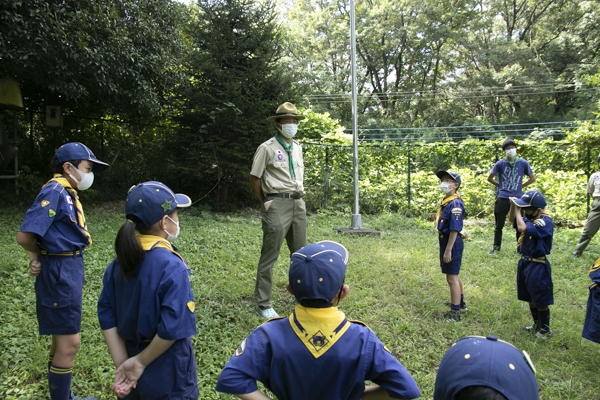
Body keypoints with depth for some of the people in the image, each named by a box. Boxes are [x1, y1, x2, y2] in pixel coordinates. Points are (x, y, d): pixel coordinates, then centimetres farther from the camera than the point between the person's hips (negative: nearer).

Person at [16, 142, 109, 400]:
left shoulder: (67, 192, 10)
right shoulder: (55, 191, -18)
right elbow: (25, 236, -23)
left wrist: (39, 257, -2)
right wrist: (40, 256, -4)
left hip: (69, 270, 10)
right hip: (60, 272, -10)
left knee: (63, 339, 22)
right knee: (69, 343, -1)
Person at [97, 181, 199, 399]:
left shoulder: (120, 262, -5)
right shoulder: (172, 267, -24)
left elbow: (106, 316, -3)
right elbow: (172, 328, -27)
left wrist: (122, 364, -4)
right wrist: (141, 362, -13)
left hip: (133, 367, 6)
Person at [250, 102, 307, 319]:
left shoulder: (297, 148, 14)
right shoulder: (267, 148, -7)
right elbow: (255, 178, -4)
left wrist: (298, 197, 15)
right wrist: (266, 203, 1)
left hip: (298, 203, 7)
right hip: (277, 204, -7)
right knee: (270, 255, -1)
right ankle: (264, 304, 8)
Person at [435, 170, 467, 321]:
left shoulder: (455, 204, -21)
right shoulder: (446, 201, 7)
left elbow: (454, 229, -23)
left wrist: (448, 250, -22)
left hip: (452, 242, -10)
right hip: (445, 240, 10)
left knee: (452, 277, -2)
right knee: (454, 275, 23)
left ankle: (455, 312, 7)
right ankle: (460, 302, 40)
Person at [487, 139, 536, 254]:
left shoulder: (523, 163, 1)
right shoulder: (500, 164, -1)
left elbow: (532, 178, 11)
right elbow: (490, 178, 9)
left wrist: (521, 186, 5)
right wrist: (500, 185, 5)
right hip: (502, 198, 0)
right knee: (499, 225, 7)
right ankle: (496, 247, 20)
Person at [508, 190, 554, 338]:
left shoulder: (545, 222, -22)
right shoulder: (530, 219, 3)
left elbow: (522, 228, -35)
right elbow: (512, 220, 19)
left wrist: (518, 211, -22)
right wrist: (513, 205, 1)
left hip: (538, 266, -8)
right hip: (525, 263, 8)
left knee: (541, 300, 5)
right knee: (530, 298, 19)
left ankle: (545, 329, 22)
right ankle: (537, 325, 35)